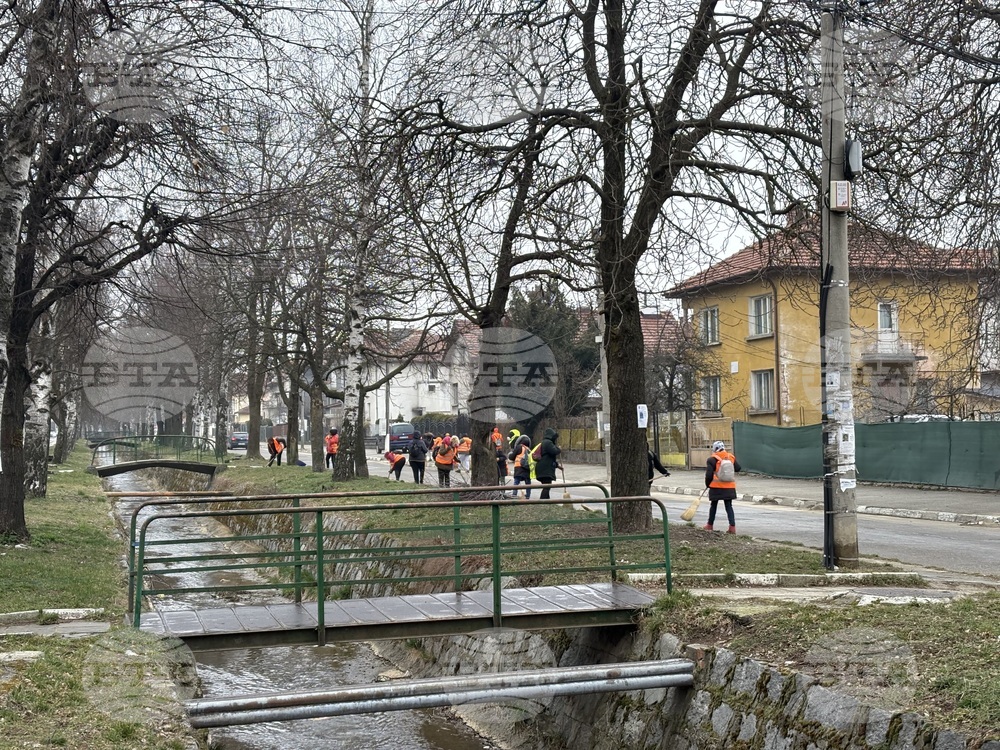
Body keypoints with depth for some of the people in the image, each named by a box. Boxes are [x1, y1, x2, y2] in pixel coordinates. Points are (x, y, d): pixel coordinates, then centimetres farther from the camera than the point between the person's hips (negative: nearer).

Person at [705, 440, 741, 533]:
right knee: (729, 506, 7)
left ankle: (710, 525, 25)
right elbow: (737, 468, 13)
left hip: (716, 487, -3)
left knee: (714, 505, 13)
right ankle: (732, 526, -4)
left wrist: (708, 484, 5)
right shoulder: (731, 457, 2)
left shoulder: (712, 459, -11)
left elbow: (709, 474, -12)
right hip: (729, 487, 3)